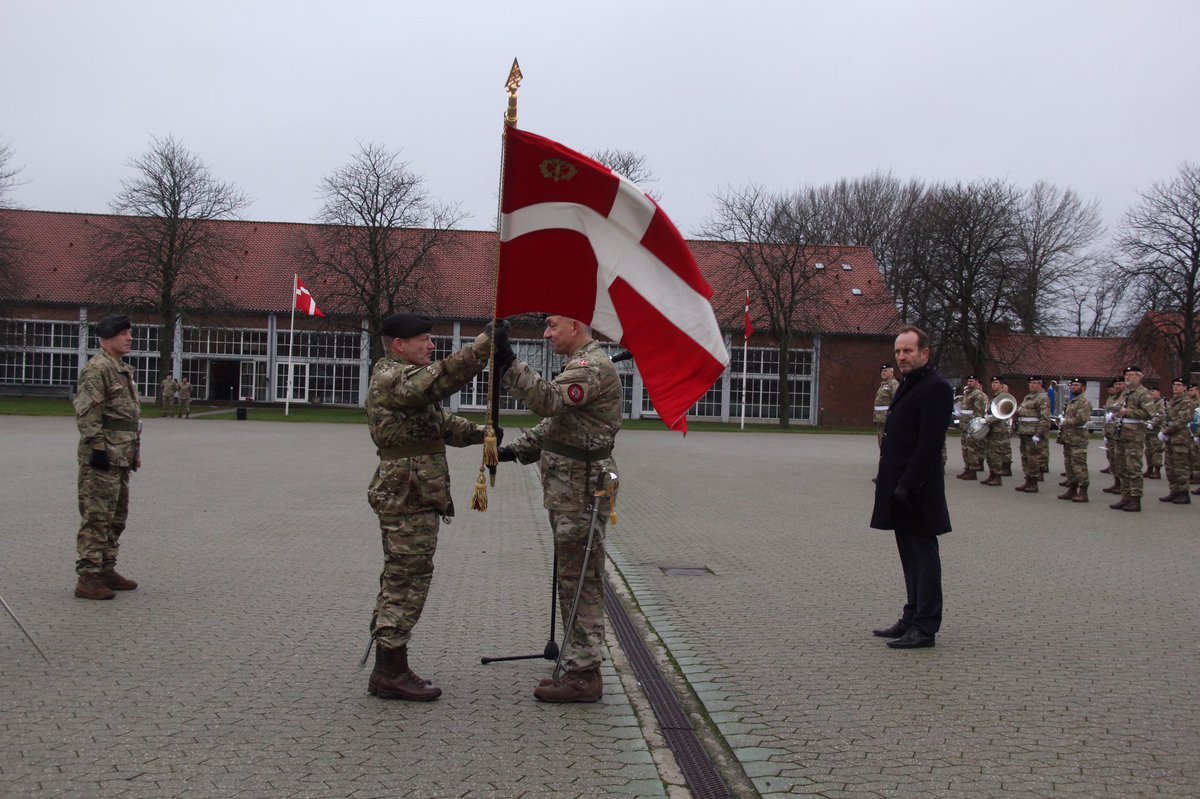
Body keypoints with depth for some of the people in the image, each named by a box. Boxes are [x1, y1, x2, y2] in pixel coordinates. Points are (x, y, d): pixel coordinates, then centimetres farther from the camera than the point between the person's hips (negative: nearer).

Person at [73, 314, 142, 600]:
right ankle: (87, 578, -5)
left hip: (122, 456, 10)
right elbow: (87, 413, -18)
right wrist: (97, 448, -22)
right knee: (96, 517, -8)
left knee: (117, 517, 15)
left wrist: (134, 452, 22)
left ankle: (106, 570, 24)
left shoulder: (124, 369, 19)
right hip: (103, 455, -10)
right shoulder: (97, 368, -12)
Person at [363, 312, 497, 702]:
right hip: (409, 495, -11)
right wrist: (485, 343, -34)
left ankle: (387, 669, 21)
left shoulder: (399, 377, 21)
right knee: (408, 580, -7)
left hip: (404, 494, 11)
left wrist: (477, 432, 11)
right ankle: (391, 672, -1)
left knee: (399, 580, 14)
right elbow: (443, 376, -30)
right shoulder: (393, 379, -14)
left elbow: (440, 421, 25)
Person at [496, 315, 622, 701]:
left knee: (580, 582, -5)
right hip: (569, 491, 11)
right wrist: (513, 449, 14)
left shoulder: (594, 367, -15)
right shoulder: (580, 365, 20)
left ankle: (583, 675, 1)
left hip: (582, 492, -11)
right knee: (575, 580, 15)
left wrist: (509, 362, -32)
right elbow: (554, 422, 23)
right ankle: (579, 667, 23)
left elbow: (548, 399, -30)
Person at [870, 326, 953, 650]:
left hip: (917, 489, -10)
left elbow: (929, 443, -20)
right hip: (899, 486, 10)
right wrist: (885, 477, 14)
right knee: (910, 556, 16)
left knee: (923, 556, -3)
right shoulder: (908, 385, 17)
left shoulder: (935, 388, -14)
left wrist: (907, 485, -22)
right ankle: (912, 619, 25)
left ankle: (925, 628, 2)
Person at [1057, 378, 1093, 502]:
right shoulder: (1071, 401, 19)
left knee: (1079, 465, -9)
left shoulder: (1084, 401, -10)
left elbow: (1081, 420, -21)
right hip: (1068, 438, 9)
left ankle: (1083, 493, -7)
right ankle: (1072, 490, 19)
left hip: (1078, 438, -9)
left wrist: (1065, 421, -13)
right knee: (1069, 464, 12)